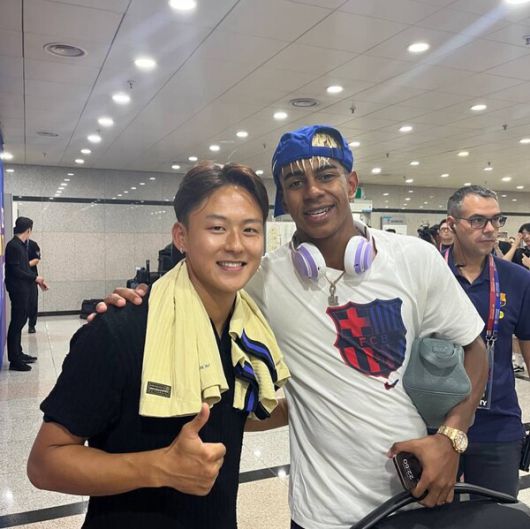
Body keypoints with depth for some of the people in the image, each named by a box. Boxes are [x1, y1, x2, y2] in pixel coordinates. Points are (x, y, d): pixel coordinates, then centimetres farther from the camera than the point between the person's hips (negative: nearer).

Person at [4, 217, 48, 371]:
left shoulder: (21, 245, 12)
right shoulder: (13, 246, -16)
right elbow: (15, 271, -20)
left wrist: (37, 279, 11)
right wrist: (35, 278, -13)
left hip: (23, 289, 9)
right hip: (17, 289, -9)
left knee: (20, 321, 16)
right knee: (17, 322, -5)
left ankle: (18, 354, 26)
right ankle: (14, 360, 1)